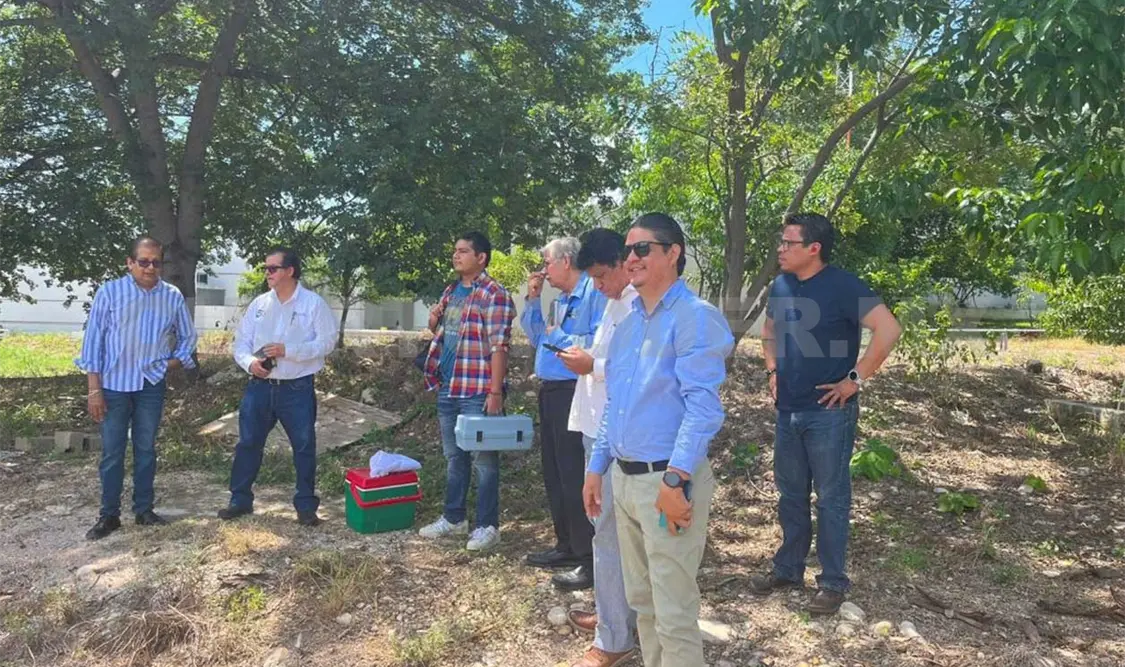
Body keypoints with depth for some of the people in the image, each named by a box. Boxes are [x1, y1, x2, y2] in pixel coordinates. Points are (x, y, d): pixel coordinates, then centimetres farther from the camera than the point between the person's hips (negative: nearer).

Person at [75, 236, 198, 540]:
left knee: (146, 450, 12)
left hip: (152, 386, 2)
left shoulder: (173, 297, 0)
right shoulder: (109, 292, -7)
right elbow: (93, 341, -5)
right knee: (112, 452, 5)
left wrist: (172, 363, -1)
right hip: (114, 384, -2)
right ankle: (109, 515, 17)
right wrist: (94, 389, -8)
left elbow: (187, 337, 13)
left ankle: (144, 510, 23)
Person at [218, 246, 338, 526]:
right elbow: (241, 341, 9)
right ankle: (240, 499, 26)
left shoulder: (313, 303, -6)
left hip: (297, 389, -4)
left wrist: (287, 350, -18)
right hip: (260, 386, 4)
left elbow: (326, 342, -11)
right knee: (248, 443, 10)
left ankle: (306, 505, 15)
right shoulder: (259, 304, 7)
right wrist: (249, 362, -12)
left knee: (304, 447, 3)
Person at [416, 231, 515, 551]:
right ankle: (453, 518, 30)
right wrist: (433, 321, 2)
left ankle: (487, 525, 11)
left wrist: (495, 392, -21)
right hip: (448, 388, 9)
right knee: (453, 456, 17)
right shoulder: (451, 290, 15)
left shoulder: (494, 294, -12)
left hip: (478, 392, -8)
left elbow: (499, 346, -17)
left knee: (483, 459, 1)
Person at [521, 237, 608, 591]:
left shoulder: (595, 293, -14)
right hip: (551, 392, 10)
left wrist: (559, 337, -14)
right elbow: (537, 338, 21)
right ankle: (567, 545, 30)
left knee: (575, 476, -6)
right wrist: (533, 300, 12)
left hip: (574, 393, -10)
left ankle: (590, 558, 3)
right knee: (554, 473, 17)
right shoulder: (560, 300, 17)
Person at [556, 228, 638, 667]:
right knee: (612, 527, 19)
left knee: (609, 531, -3)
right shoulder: (615, 303, 17)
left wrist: (593, 366, -20)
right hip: (600, 426, 10)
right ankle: (616, 614, 34)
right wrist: (585, 357, 9)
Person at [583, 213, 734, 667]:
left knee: (674, 612, 2)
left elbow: (703, 406, -21)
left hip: (668, 479, -8)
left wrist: (675, 479, -26)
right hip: (624, 478, 8)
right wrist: (596, 468, 15)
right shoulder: (627, 323, 13)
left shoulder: (695, 317, -12)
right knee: (641, 601, 20)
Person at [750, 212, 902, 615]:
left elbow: (888, 329, -21)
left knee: (831, 498, 5)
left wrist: (856, 378, -19)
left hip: (828, 412, -7)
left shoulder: (842, 286, -14)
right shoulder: (781, 285, 6)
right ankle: (788, 569, 31)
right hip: (789, 410, 7)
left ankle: (833, 582, 19)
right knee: (790, 494, 16)